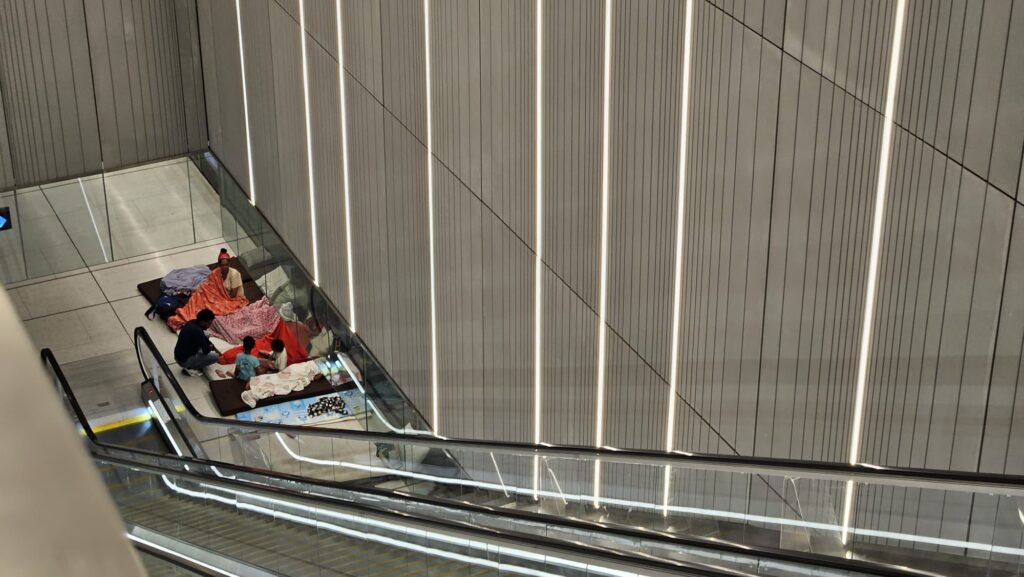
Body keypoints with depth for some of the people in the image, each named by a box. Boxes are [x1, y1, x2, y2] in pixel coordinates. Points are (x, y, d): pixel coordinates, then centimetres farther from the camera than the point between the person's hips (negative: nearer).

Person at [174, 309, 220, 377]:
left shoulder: (192, 323, 1)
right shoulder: (197, 331, -27)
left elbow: (204, 339, 17)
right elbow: (206, 351, -18)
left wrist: (216, 350, 17)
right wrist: (211, 347, 5)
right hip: (184, 361, -9)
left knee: (205, 338, 16)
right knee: (215, 356, -10)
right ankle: (190, 368, 0)